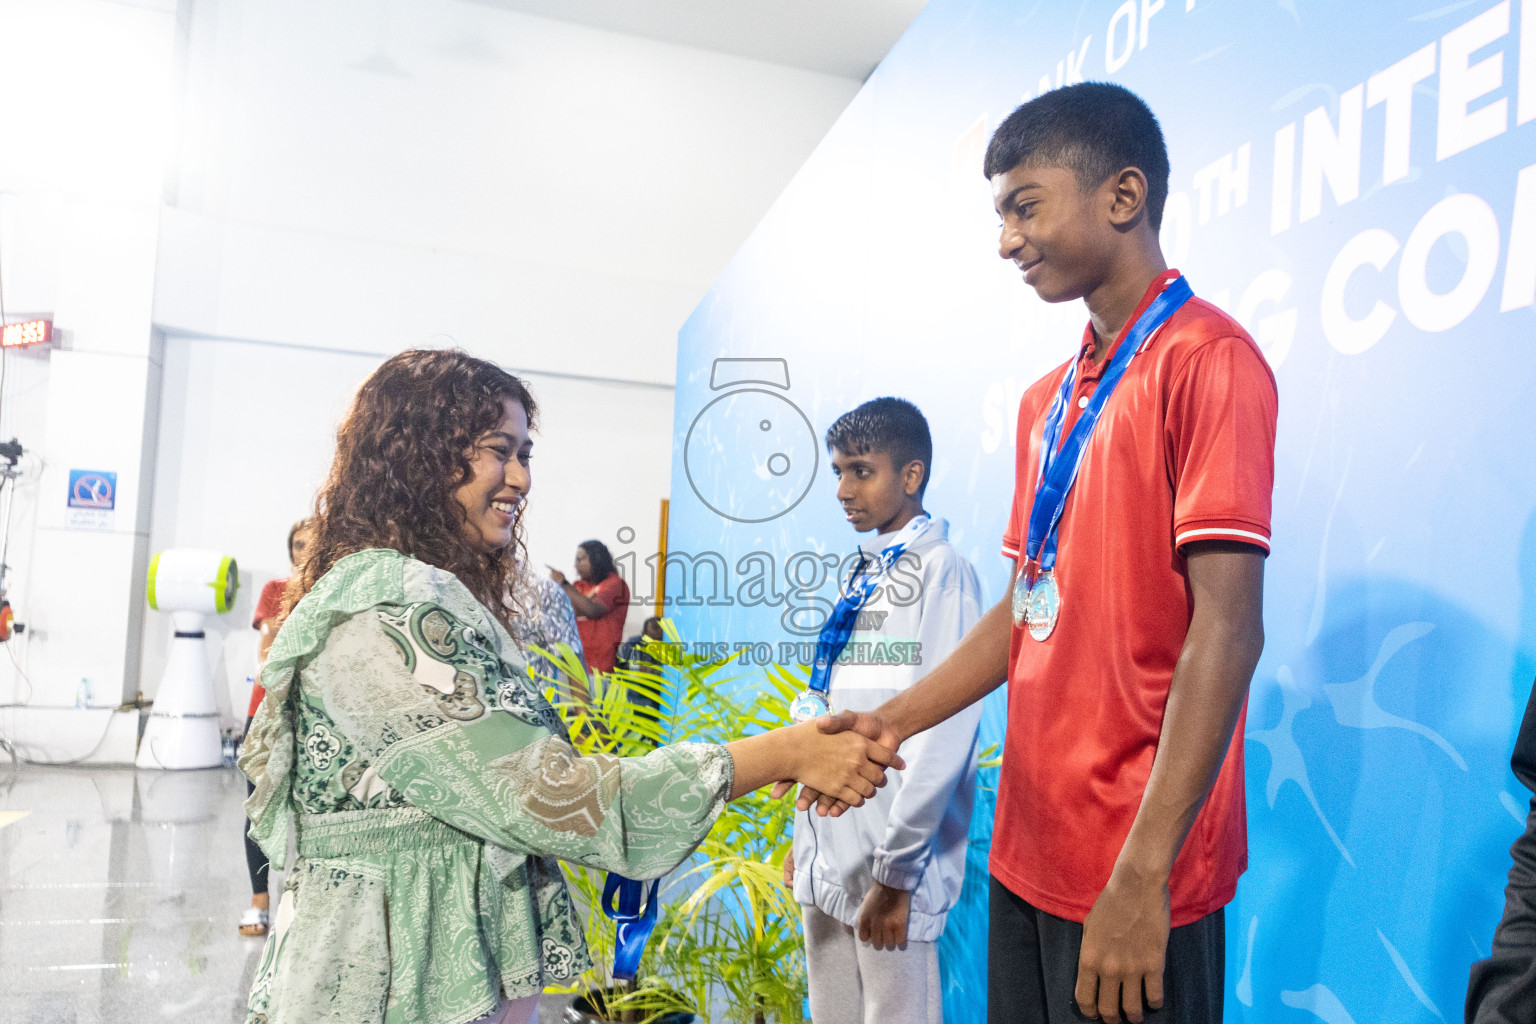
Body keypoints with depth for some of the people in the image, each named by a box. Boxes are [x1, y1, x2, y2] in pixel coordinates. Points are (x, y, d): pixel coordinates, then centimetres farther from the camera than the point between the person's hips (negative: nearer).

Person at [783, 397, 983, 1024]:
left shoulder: (942, 571, -11)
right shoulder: (860, 577, 12)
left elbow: (944, 731, -17)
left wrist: (895, 871, -16)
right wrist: (804, 836, 15)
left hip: (889, 875, -7)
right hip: (826, 864, 7)